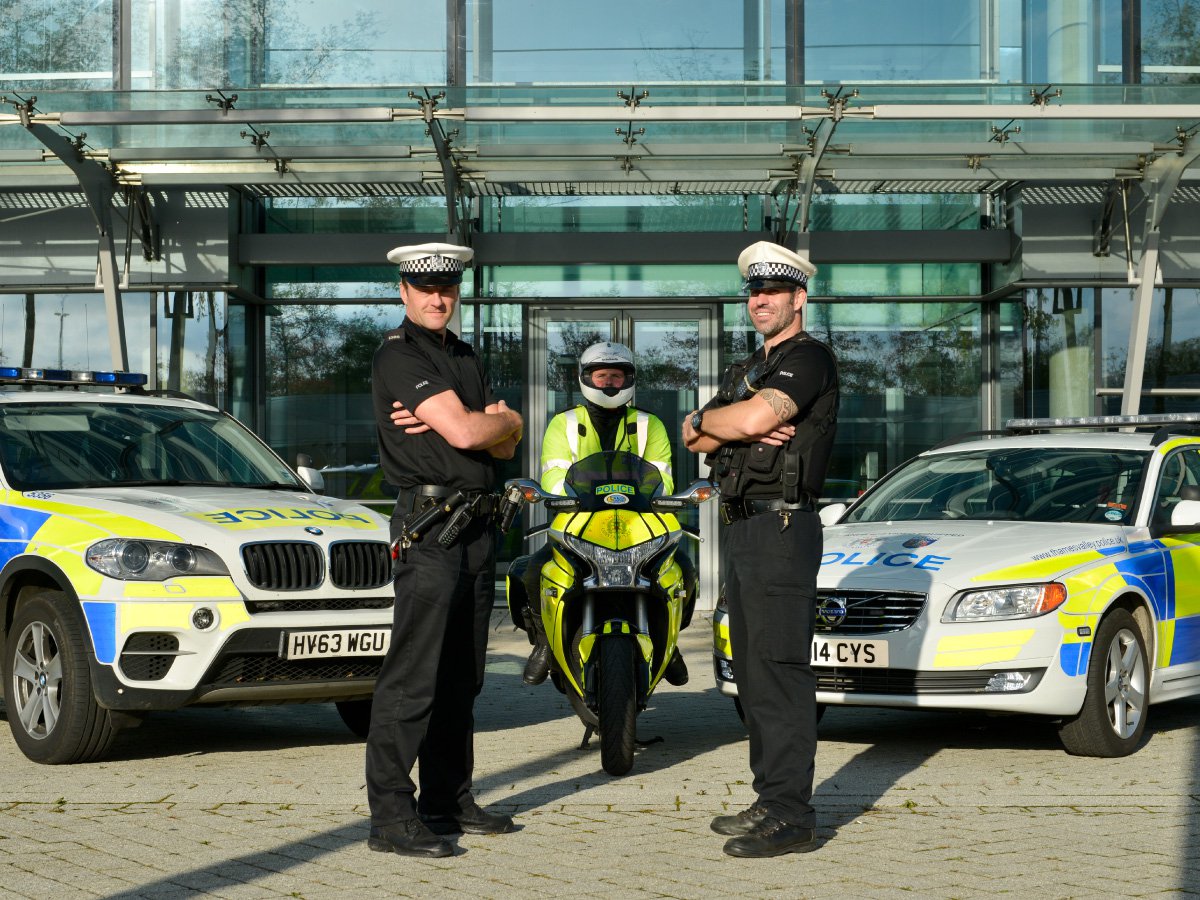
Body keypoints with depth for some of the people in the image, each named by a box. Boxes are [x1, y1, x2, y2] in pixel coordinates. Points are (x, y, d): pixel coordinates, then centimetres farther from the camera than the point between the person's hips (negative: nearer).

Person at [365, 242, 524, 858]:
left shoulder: (465, 357, 19)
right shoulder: (399, 355, -8)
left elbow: (505, 445, 10)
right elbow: (466, 432, -19)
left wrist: (471, 423, -9)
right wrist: (504, 418, 2)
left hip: (476, 526, 9)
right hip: (430, 525, -9)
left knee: (460, 678, 12)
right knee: (413, 678, -11)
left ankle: (448, 801, 20)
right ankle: (390, 817, -11)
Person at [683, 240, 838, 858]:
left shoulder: (808, 359, -8)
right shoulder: (748, 369, 23)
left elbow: (753, 417, -24)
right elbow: (696, 440, 13)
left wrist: (708, 419, -3)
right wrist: (738, 430, -7)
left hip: (781, 525, -10)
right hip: (741, 528, 10)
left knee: (781, 671, -12)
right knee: (753, 671, 12)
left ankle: (791, 815, -13)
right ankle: (771, 800, 19)